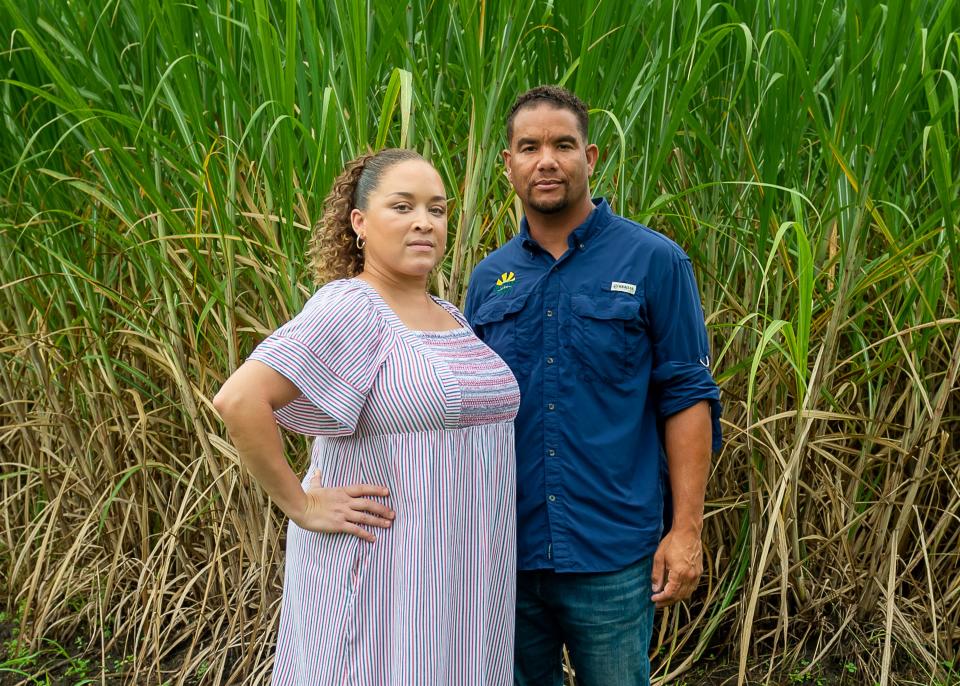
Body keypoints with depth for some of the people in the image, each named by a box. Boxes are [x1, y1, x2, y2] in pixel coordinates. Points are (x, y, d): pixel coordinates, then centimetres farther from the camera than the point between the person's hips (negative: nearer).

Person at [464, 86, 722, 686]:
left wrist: (687, 529, -10)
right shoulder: (489, 279, 7)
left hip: (612, 557, -3)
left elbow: (687, 397, -5)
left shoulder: (653, 263, -4)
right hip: (505, 553, 4)